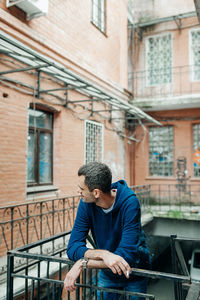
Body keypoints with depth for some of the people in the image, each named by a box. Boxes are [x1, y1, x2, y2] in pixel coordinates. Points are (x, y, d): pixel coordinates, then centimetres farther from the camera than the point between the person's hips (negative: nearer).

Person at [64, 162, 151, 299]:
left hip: (134, 274, -3)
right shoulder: (86, 204, -18)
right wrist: (103, 254, -39)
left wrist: (82, 263, -33)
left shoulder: (130, 203, -31)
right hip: (107, 275, 3)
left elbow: (126, 255, -35)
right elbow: (73, 247, -21)